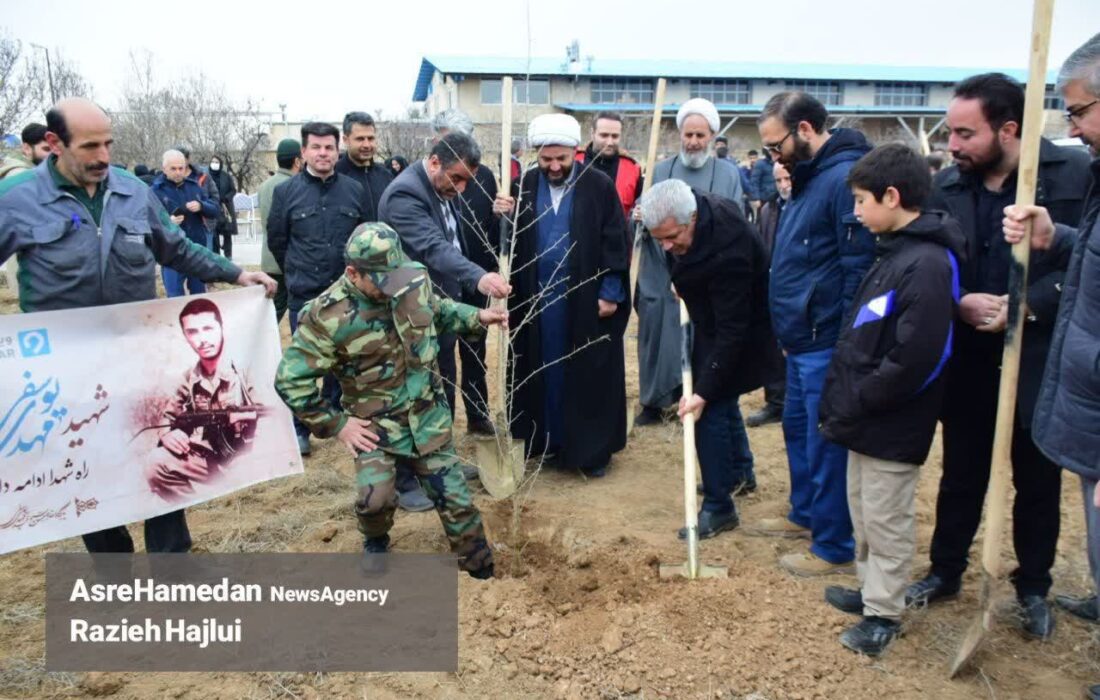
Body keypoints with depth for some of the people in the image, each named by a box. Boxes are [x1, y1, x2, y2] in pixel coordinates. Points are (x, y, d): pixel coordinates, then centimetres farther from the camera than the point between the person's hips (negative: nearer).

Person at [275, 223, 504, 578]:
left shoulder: (414, 280, -8)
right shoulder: (327, 316, -22)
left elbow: (437, 311, 15)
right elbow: (290, 380, -15)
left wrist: (477, 317, -1)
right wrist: (336, 424, -14)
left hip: (428, 416, 3)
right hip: (375, 424, -3)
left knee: (454, 497, 7)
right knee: (374, 499, -18)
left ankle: (482, 571, 29)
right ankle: (376, 542, 19)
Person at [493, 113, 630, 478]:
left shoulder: (599, 186, -5)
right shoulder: (525, 185, 4)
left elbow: (616, 243, -5)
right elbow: (512, 241, 7)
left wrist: (610, 293, -9)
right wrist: (504, 217, -13)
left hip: (588, 299, -3)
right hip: (537, 298, 3)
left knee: (589, 373, 5)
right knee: (544, 372, 10)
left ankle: (593, 448, 16)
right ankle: (548, 440, 23)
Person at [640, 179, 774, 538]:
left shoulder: (728, 252, -39)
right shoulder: (687, 210, -15)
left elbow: (732, 330, -35)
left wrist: (703, 391, -35)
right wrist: (683, 284, 9)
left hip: (739, 329, -9)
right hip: (711, 321, 9)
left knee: (710, 410, -9)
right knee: (720, 398, 21)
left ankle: (718, 507, 3)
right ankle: (735, 473, 40)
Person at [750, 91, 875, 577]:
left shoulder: (845, 178, -19)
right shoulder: (807, 176, 13)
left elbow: (860, 268, -22)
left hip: (826, 344, -10)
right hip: (801, 338, 10)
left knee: (825, 444, 1)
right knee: (797, 427, 22)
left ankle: (835, 548, 17)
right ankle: (805, 514, 40)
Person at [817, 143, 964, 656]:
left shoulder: (927, 264, -22)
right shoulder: (892, 252, 9)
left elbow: (912, 360, -27)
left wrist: (850, 406, -18)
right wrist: (838, 399, 10)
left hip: (892, 427, -9)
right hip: (866, 420, 9)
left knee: (886, 519, 6)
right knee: (863, 509, 21)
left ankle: (884, 612, 23)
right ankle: (871, 588, 39)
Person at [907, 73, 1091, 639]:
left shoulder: (1074, 174, -10)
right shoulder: (947, 185, 1)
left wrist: (1024, 306, -23)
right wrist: (961, 302, -14)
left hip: (1039, 359, -3)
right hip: (968, 359, 3)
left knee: (1038, 481, 13)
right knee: (960, 474, 16)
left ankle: (1033, 589, 32)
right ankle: (945, 571, 34)